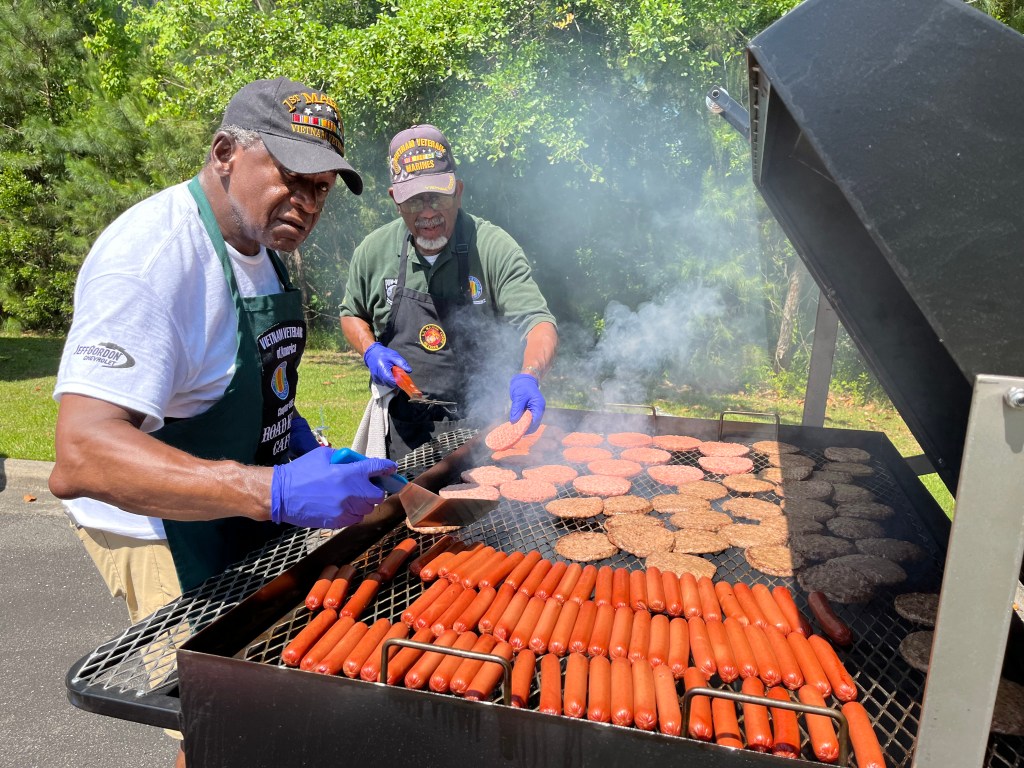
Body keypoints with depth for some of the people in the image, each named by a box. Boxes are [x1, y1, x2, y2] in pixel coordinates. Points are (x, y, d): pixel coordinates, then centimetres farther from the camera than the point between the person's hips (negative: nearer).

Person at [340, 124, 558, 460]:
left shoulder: (492, 247, -13)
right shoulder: (374, 250, -3)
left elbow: (538, 322, -20)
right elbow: (352, 313, 14)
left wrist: (529, 377, -40)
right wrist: (371, 351, -6)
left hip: (479, 424, -2)